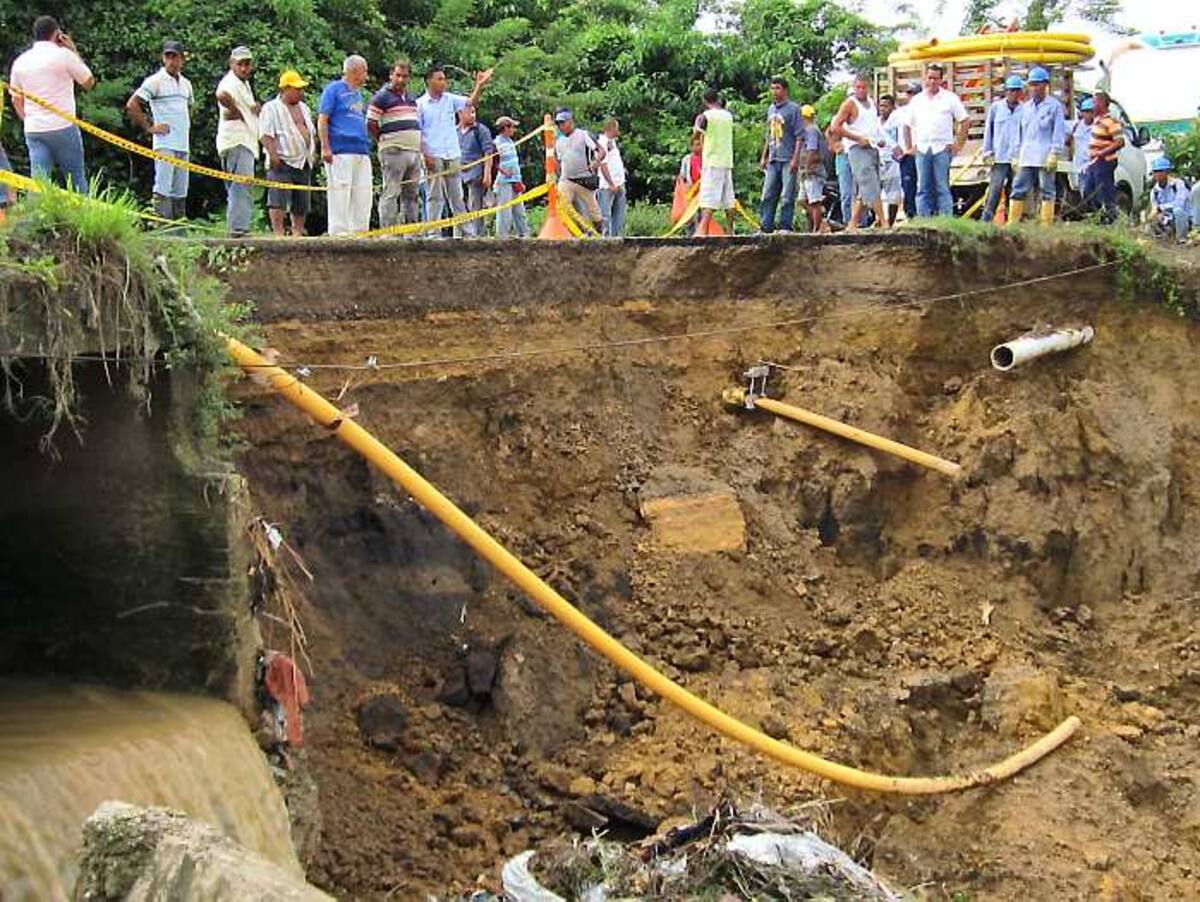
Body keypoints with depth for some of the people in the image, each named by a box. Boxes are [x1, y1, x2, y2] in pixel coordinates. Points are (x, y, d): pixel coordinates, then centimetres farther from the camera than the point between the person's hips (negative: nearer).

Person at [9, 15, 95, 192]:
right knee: (76, 179, 6)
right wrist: (74, 51, 10)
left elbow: (16, 101, 15)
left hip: (33, 130, 4)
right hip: (63, 127, -4)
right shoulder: (64, 55, -5)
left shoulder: (20, 61, 10)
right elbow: (89, 83, 5)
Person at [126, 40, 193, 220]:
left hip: (184, 145, 7)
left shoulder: (186, 84, 17)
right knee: (163, 188, -14)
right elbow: (131, 105, -9)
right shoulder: (155, 81, -3)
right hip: (165, 143, -7)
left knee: (180, 191, 9)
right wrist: (148, 127, -9)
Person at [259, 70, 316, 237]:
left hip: (304, 162, 7)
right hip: (282, 162, -7)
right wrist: (273, 155, -21)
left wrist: (313, 153, 16)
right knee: (278, 200, -13)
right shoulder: (271, 108, -3)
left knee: (302, 202, 7)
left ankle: (297, 233, 15)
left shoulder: (304, 108, 21)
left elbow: (312, 132, 28)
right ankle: (278, 234, -14)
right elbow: (266, 134, -11)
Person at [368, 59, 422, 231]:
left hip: (414, 151, 7)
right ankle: (388, 232, -9)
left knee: (411, 194, 10)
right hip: (393, 152, -7)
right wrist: (385, 142, -5)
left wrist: (420, 148, 15)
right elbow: (370, 124, -7)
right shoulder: (382, 97, -3)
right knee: (391, 194, -9)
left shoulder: (411, 98, 19)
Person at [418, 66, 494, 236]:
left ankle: (463, 231, 10)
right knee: (436, 197, -3)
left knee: (457, 196, 7)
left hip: (453, 156, 4)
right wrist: (425, 155, -12)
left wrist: (479, 85, -12)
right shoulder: (420, 104, 0)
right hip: (433, 157, -4)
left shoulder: (450, 99, 11)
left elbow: (471, 102, 3)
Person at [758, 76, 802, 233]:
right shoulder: (771, 109, 16)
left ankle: (785, 227, -1)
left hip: (788, 160, -7)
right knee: (768, 196, 6)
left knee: (787, 196, -4)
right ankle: (766, 227, 9)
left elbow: (799, 136, -8)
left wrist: (795, 158, -15)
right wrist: (764, 157, 18)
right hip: (773, 160, 7)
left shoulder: (793, 108, -4)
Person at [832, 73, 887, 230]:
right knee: (871, 187, -16)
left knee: (862, 191, 7)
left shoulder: (872, 103, 16)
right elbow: (835, 127, -12)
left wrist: (880, 139, 12)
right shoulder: (850, 104, -5)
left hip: (873, 148, 8)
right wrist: (858, 138, -15)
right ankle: (883, 222, -19)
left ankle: (852, 224, 11)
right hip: (857, 149, -8)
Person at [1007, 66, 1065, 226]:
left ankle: (1046, 225, -1)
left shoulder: (1054, 106, -1)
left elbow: (1059, 132, -5)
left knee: (1047, 192, -2)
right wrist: (1018, 154, 16)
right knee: (1018, 190, 1)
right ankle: (1011, 223, 1)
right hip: (1026, 158, 6)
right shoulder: (1025, 107, 17)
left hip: (1045, 158, -6)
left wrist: (1054, 154, -13)